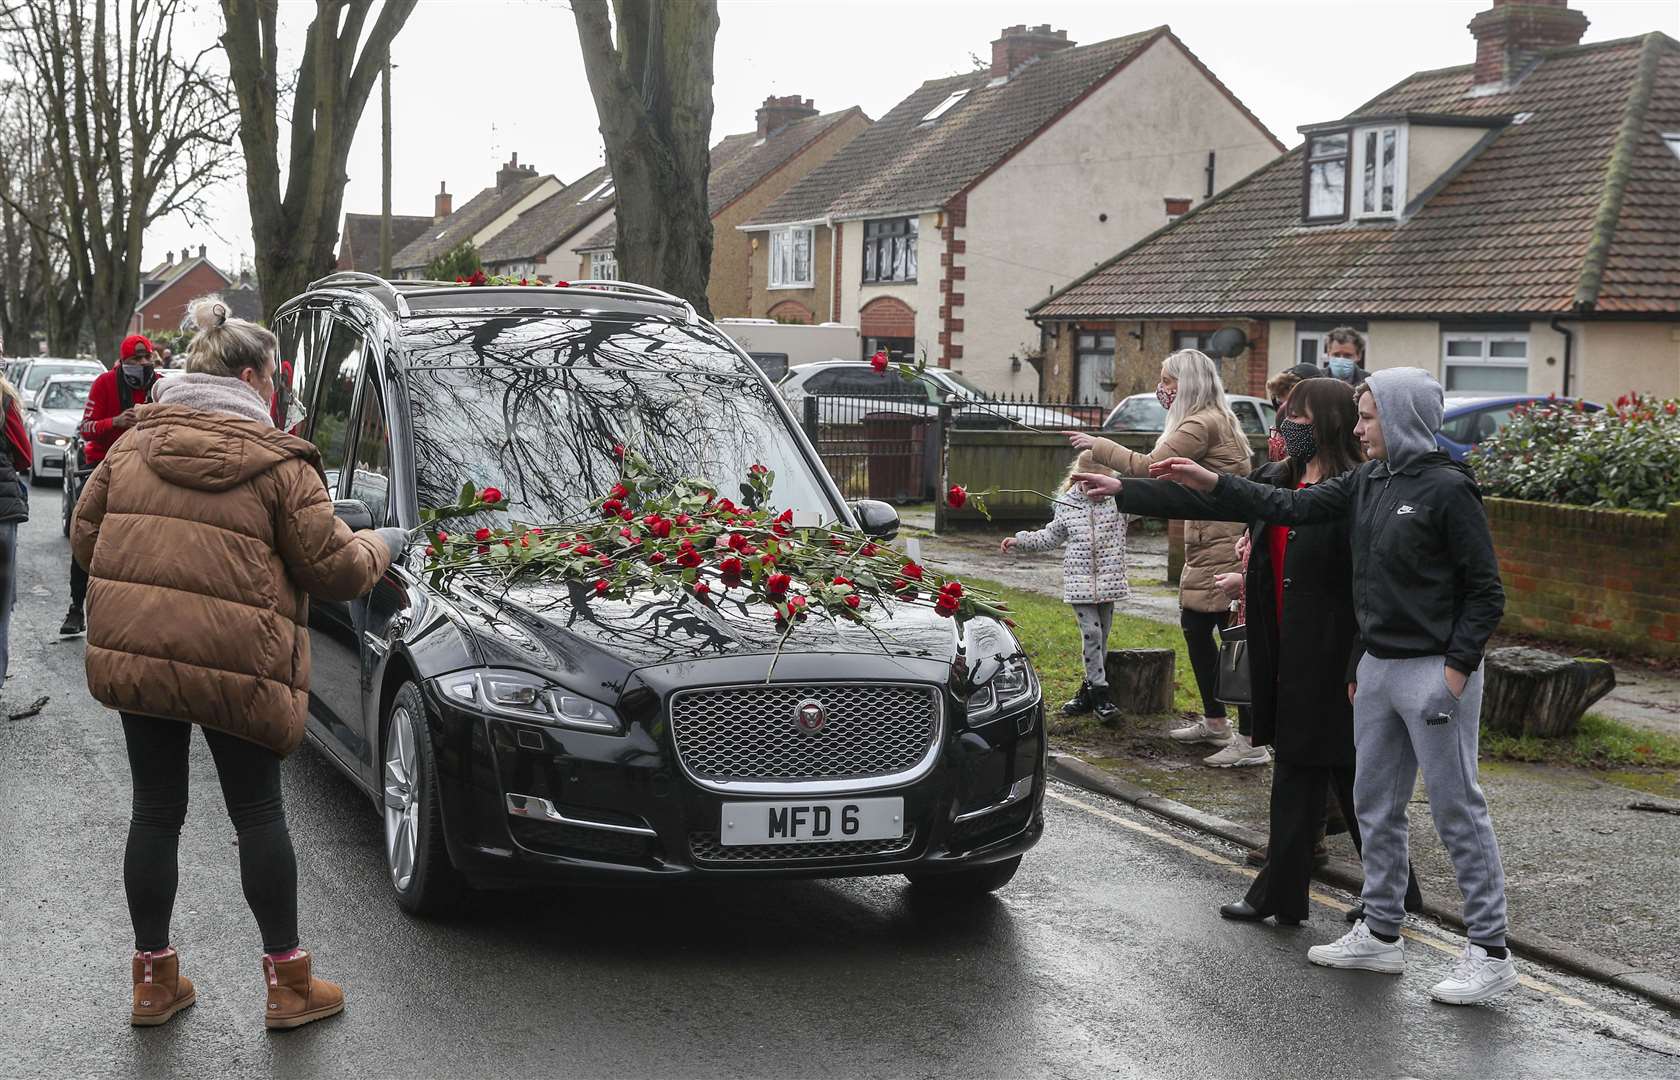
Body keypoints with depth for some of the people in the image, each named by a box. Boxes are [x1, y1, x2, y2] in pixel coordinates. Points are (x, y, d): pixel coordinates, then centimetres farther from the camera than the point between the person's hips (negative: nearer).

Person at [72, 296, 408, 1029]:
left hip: (132, 653, 4)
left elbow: (85, 539, 13)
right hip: (235, 665, -4)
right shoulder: (278, 464, -7)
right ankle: (288, 983, 17)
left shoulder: (130, 447, 7)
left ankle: (153, 978, 23)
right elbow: (332, 567, -4)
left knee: (154, 811, 13)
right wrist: (381, 547, 16)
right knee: (258, 814, 9)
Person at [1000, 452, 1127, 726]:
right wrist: (1021, 541, 11)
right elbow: (1051, 536, 16)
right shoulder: (1066, 503, 4)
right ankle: (1099, 694, -6)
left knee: (1101, 636, 6)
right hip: (1079, 580, -1)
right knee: (1091, 632, -10)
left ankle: (1089, 690, 16)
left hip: (1109, 581, 1)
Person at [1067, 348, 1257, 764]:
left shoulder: (1203, 424, -15)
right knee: (1194, 627, 18)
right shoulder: (1213, 420, 19)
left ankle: (1250, 742, -8)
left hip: (1221, 549, -11)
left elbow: (1147, 466, -18)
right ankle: (1215, 721, 29)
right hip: (1207, 547, 11)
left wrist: (1097, 445, -10)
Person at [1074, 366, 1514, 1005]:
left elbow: (1485, 591, -11)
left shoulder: (1447, 489, -12)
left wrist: (1457, 667, -16)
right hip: (1376, 666, 8)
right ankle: (1381, 934, 25)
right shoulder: (1364, 484, 9)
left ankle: (1490, 952, 4)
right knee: (1375, 805, 14)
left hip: (1434, 672, -8)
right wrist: (1209, 484, 3)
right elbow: (1289, 506, 9)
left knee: (1457, 809, -3)